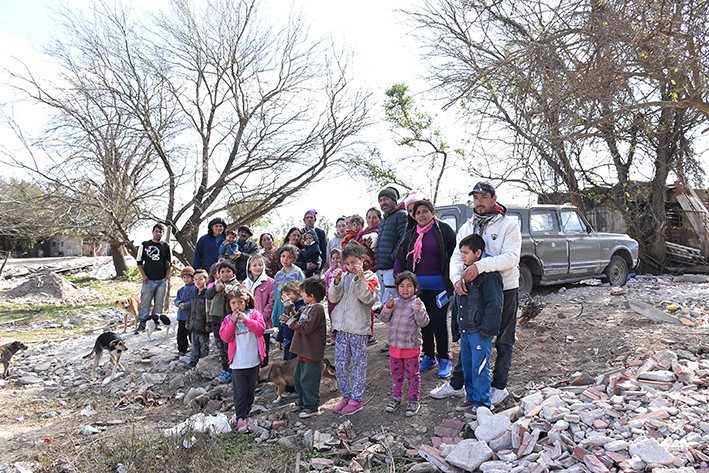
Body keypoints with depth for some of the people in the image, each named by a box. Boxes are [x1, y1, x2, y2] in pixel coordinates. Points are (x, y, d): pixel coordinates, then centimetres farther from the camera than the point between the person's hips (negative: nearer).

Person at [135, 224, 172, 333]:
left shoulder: (166, 246, 11)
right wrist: (143, 275, -4)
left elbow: (170, 264, 14)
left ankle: (155, 323, 13)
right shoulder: (144, 245, 7)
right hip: (148, 280, -1)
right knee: (145, 302, -4)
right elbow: (139, 262, 8)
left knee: (159, 303, 4)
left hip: (162, 280, 2)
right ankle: (141, 324, 2)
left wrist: (167, 276, 1)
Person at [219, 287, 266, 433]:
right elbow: (225, 337, -9)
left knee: (251, 390, 13)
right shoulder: (228, 319, 2)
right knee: (240, 391, 0)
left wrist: (246, 319, -19)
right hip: (238, 363, -1)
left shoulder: (254, 314, -1)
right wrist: (233, 322, -16)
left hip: (253, 361, 1)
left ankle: (244, 412, 31)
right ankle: (241, 418, 10)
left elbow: (260, 329, -15)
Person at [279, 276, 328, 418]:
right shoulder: (306, 308, 10)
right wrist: (289, 305, 10)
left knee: (308, 380, -1)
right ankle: (303, 401, 38)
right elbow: (295, 316, 17)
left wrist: (291, 322, -19)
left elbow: (306, 328, -26)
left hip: (312, 353, -10)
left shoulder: (317, 309, -20)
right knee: (298, 377, 21)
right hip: (303, 351, 10)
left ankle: (312, 407, 13)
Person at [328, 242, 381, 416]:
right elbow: (333, 298, 5)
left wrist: (360, 278, -20)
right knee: (340, 364, 8)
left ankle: (356, 400, 16)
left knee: (358, 364, 5)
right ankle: (346, 396, 23)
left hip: (359, 329, -4)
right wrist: (336, 282, -9)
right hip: (342, 327, 4)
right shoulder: (344, 277, 10)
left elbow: (367, 298, -13)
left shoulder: (369, 277, 0)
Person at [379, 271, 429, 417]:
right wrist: (388, 307, -12)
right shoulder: (394, 302, 5)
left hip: (411, 346, -4)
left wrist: (418, 308, -26)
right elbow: (384, 319, 4)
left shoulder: (417, 304, -7)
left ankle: (413, 401, 21)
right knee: (396, 373, 17)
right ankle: (396, 397, 32)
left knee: (412, 374, 8)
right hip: (394, 345, 4)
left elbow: (423, 322, -14)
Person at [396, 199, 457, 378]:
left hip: (438, 284, -4)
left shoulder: (443, 229, -2)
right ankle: (429, 356, 23)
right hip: (418, 285, 5)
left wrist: (452, 282, -8)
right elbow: (401, 258, 17)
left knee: (439, 320, -3)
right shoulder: (411, 235, 12)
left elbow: (455, 254, -3)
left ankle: (444, 359, 12)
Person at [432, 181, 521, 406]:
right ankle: (456, 383, 22)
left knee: (503, 341, 8)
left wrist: (480, 266, -33)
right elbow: (457, 256, -1)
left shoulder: (508, 225, -7)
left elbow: (511, 258, -20)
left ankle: (499, 386, 22)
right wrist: (457, 278, -22)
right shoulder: (467, 227, 8)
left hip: (504, 288, -4)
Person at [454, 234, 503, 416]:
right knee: (467, 365, 16)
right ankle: (471, 397, 31)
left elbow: (494, 305, -17)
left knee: (479, 367, -2)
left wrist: (486, 329, -17)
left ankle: (482, 404, 11)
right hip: (465, 330, 9)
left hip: (480, 332, -9)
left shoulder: (488, 275, -15)